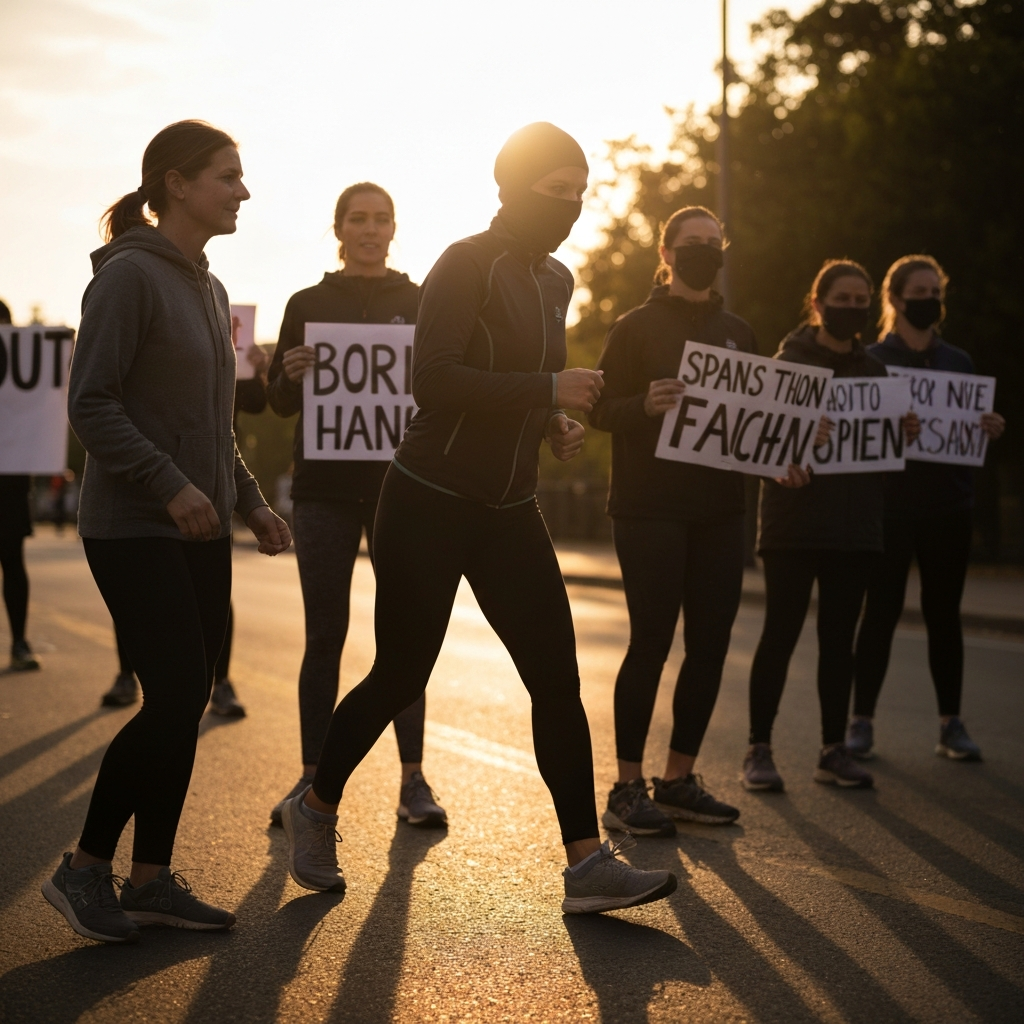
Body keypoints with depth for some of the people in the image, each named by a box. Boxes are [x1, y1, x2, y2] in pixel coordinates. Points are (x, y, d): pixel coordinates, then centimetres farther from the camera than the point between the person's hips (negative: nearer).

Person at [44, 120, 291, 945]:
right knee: (175, 698, -11)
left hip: (199, 533, 8)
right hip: (135, 529, -8)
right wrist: (170, 485, -21)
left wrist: (250, 502, 14)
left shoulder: (207, 288, 16)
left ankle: (153, 879, 15)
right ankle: (85, 868, 5)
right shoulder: (129, 276, -10)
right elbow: (91, 405, -16)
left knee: (187, 704, 7)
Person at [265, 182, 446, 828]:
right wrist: (291, 376, -15)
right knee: (324, 635, 1)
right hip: (326, 487, 0)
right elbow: (280, 403, 8)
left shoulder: (421, 303, 9)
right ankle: (312, 778, 7)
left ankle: (414, 780, 4)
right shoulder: (308, 305, 10)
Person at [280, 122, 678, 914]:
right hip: (431, 501, -7)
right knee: (400, 677, 2)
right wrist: (549, 389, -24)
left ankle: (588, 864, 0)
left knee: (557, 679, -2)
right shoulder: (467, 266, -12)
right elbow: (432, 379, -23)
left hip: (510, 512, 7)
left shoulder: (555, 281, 13)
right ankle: (316, 809, 27)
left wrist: (557, 423, 8)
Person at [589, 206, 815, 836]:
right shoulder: (638, 326, 0)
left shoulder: (738, 333, 16)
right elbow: (602, 409, -6)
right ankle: (628, 789, 1)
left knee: (711, 642, 5)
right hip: (650, 508, -5)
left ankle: (679, 779, 17)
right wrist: (646, 405, -25)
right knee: (652, 642, -7)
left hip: (719, 511, 5)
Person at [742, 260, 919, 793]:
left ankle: (833, 749, 13)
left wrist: (905, 434, -5)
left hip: (854, 524, 5)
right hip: (793, 522, -4)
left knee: (839, 637, 7)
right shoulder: (788, 362, -2)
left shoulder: (874, 370, 13)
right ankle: (759, 749, 2)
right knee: (781, 634, -4)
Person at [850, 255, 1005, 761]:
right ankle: (861, 721, 5)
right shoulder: (872, 360, 1)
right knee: (881, 613, -2)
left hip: (948, 509, 3)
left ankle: (951, 725, 10)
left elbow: (974, 430, 13)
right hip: (890, 505, -3)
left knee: (944, 614, 5)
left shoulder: (958, 362, 12)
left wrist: (990, 429, -8)